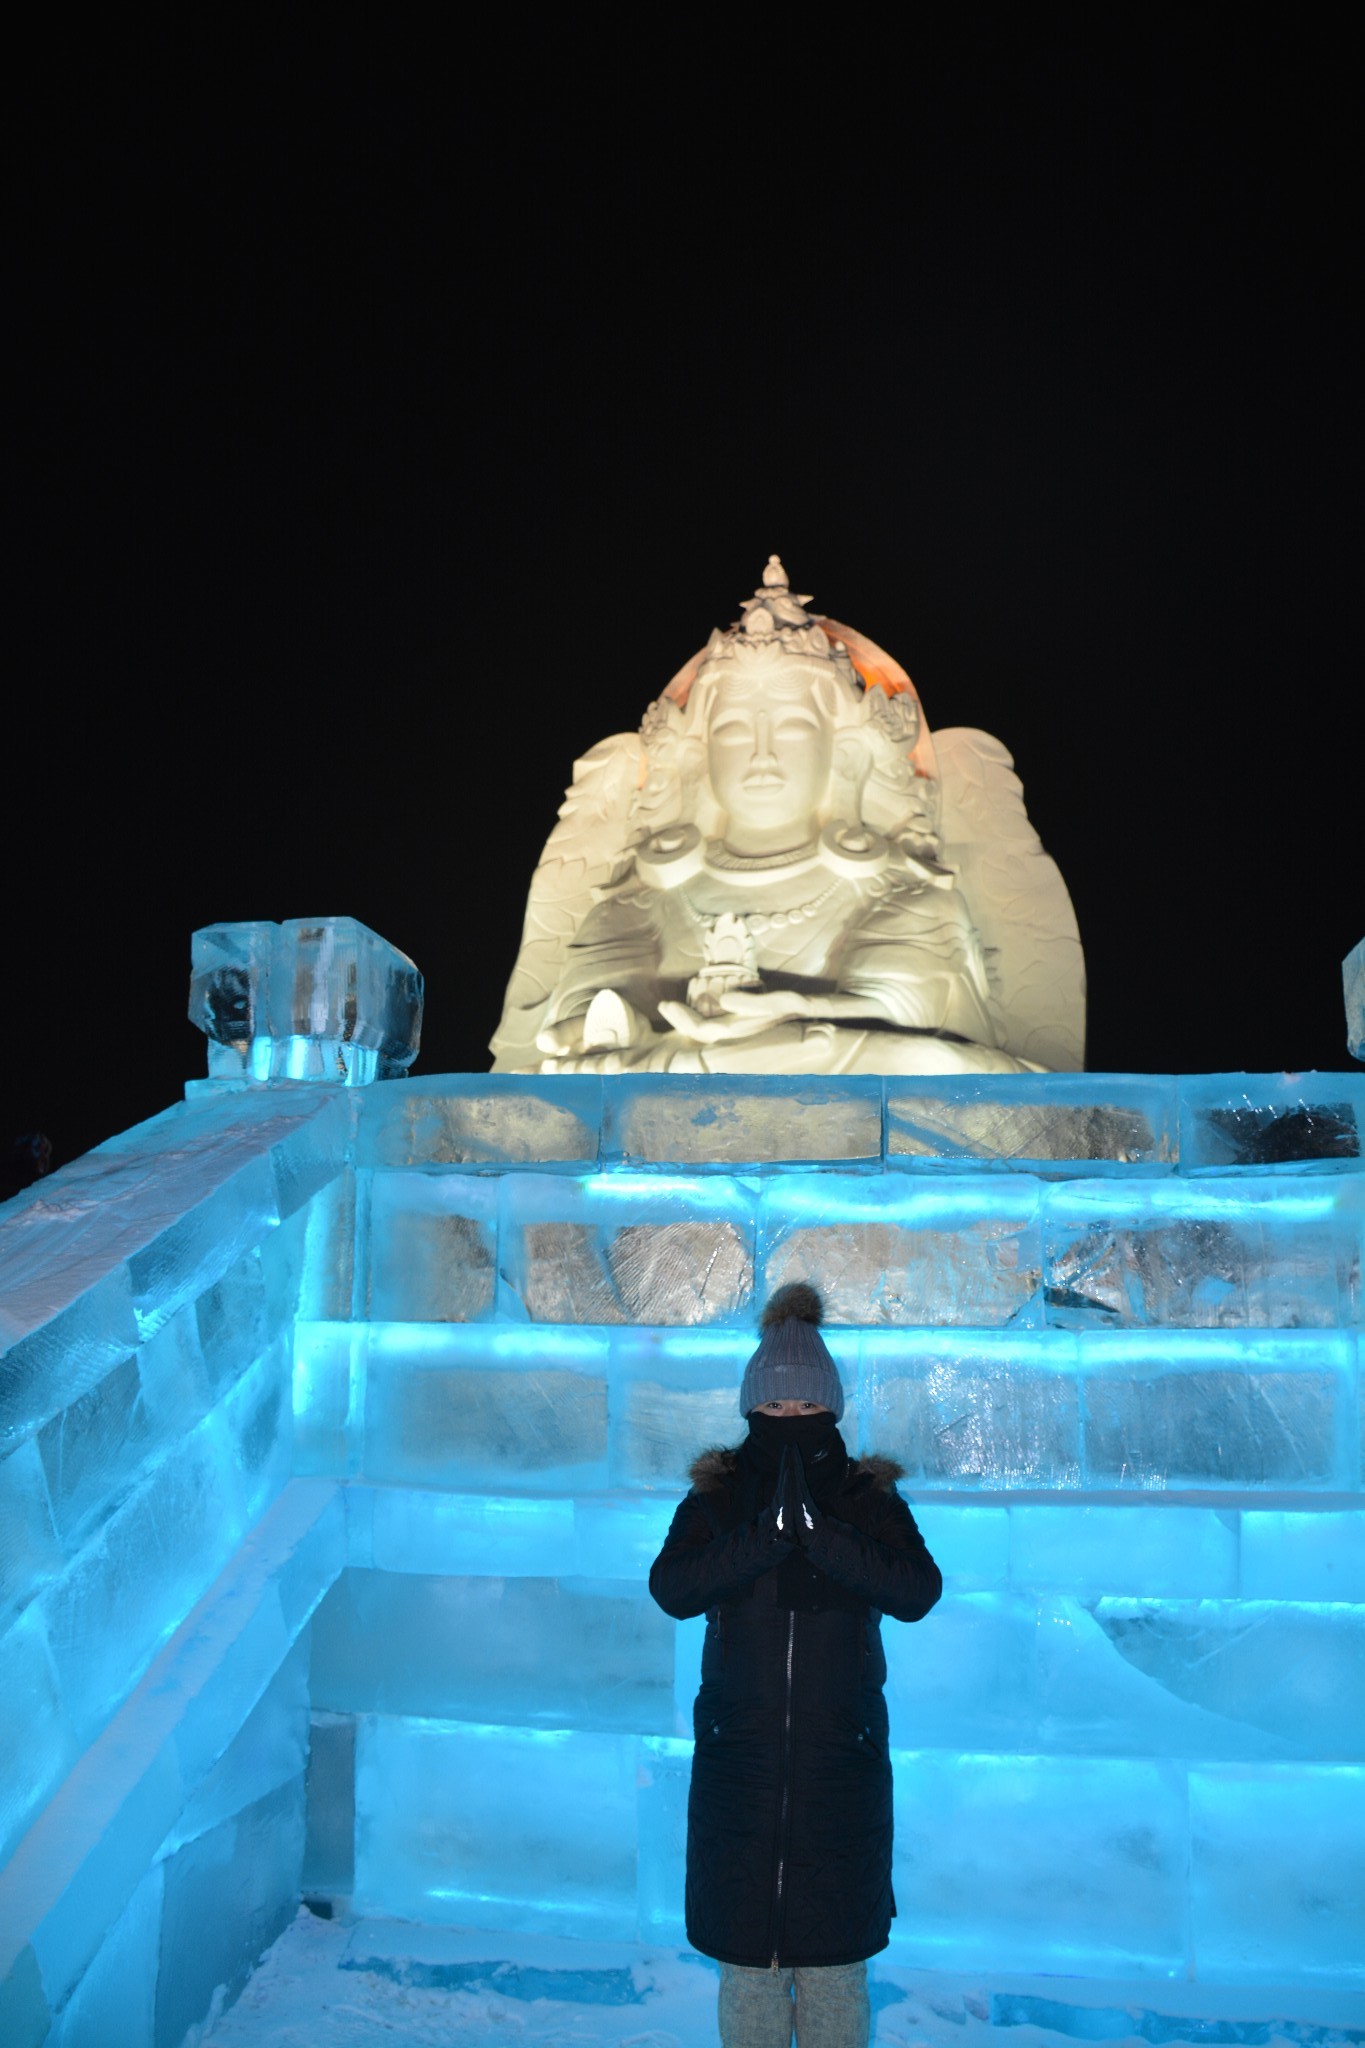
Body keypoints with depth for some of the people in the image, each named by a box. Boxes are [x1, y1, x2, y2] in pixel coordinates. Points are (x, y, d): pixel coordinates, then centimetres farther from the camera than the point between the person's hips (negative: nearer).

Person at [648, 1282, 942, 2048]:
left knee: (834, 1959, 10)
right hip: (738, 1760, 0)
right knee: (745, 1955, 11)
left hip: (842, 1761, 0)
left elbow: (919, 1591, -17)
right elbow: (671, 1588, -17)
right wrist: (767, 1530, -29)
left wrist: (818, 1529, -29)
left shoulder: (870, 1500, -1)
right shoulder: (717, 1498, -1)